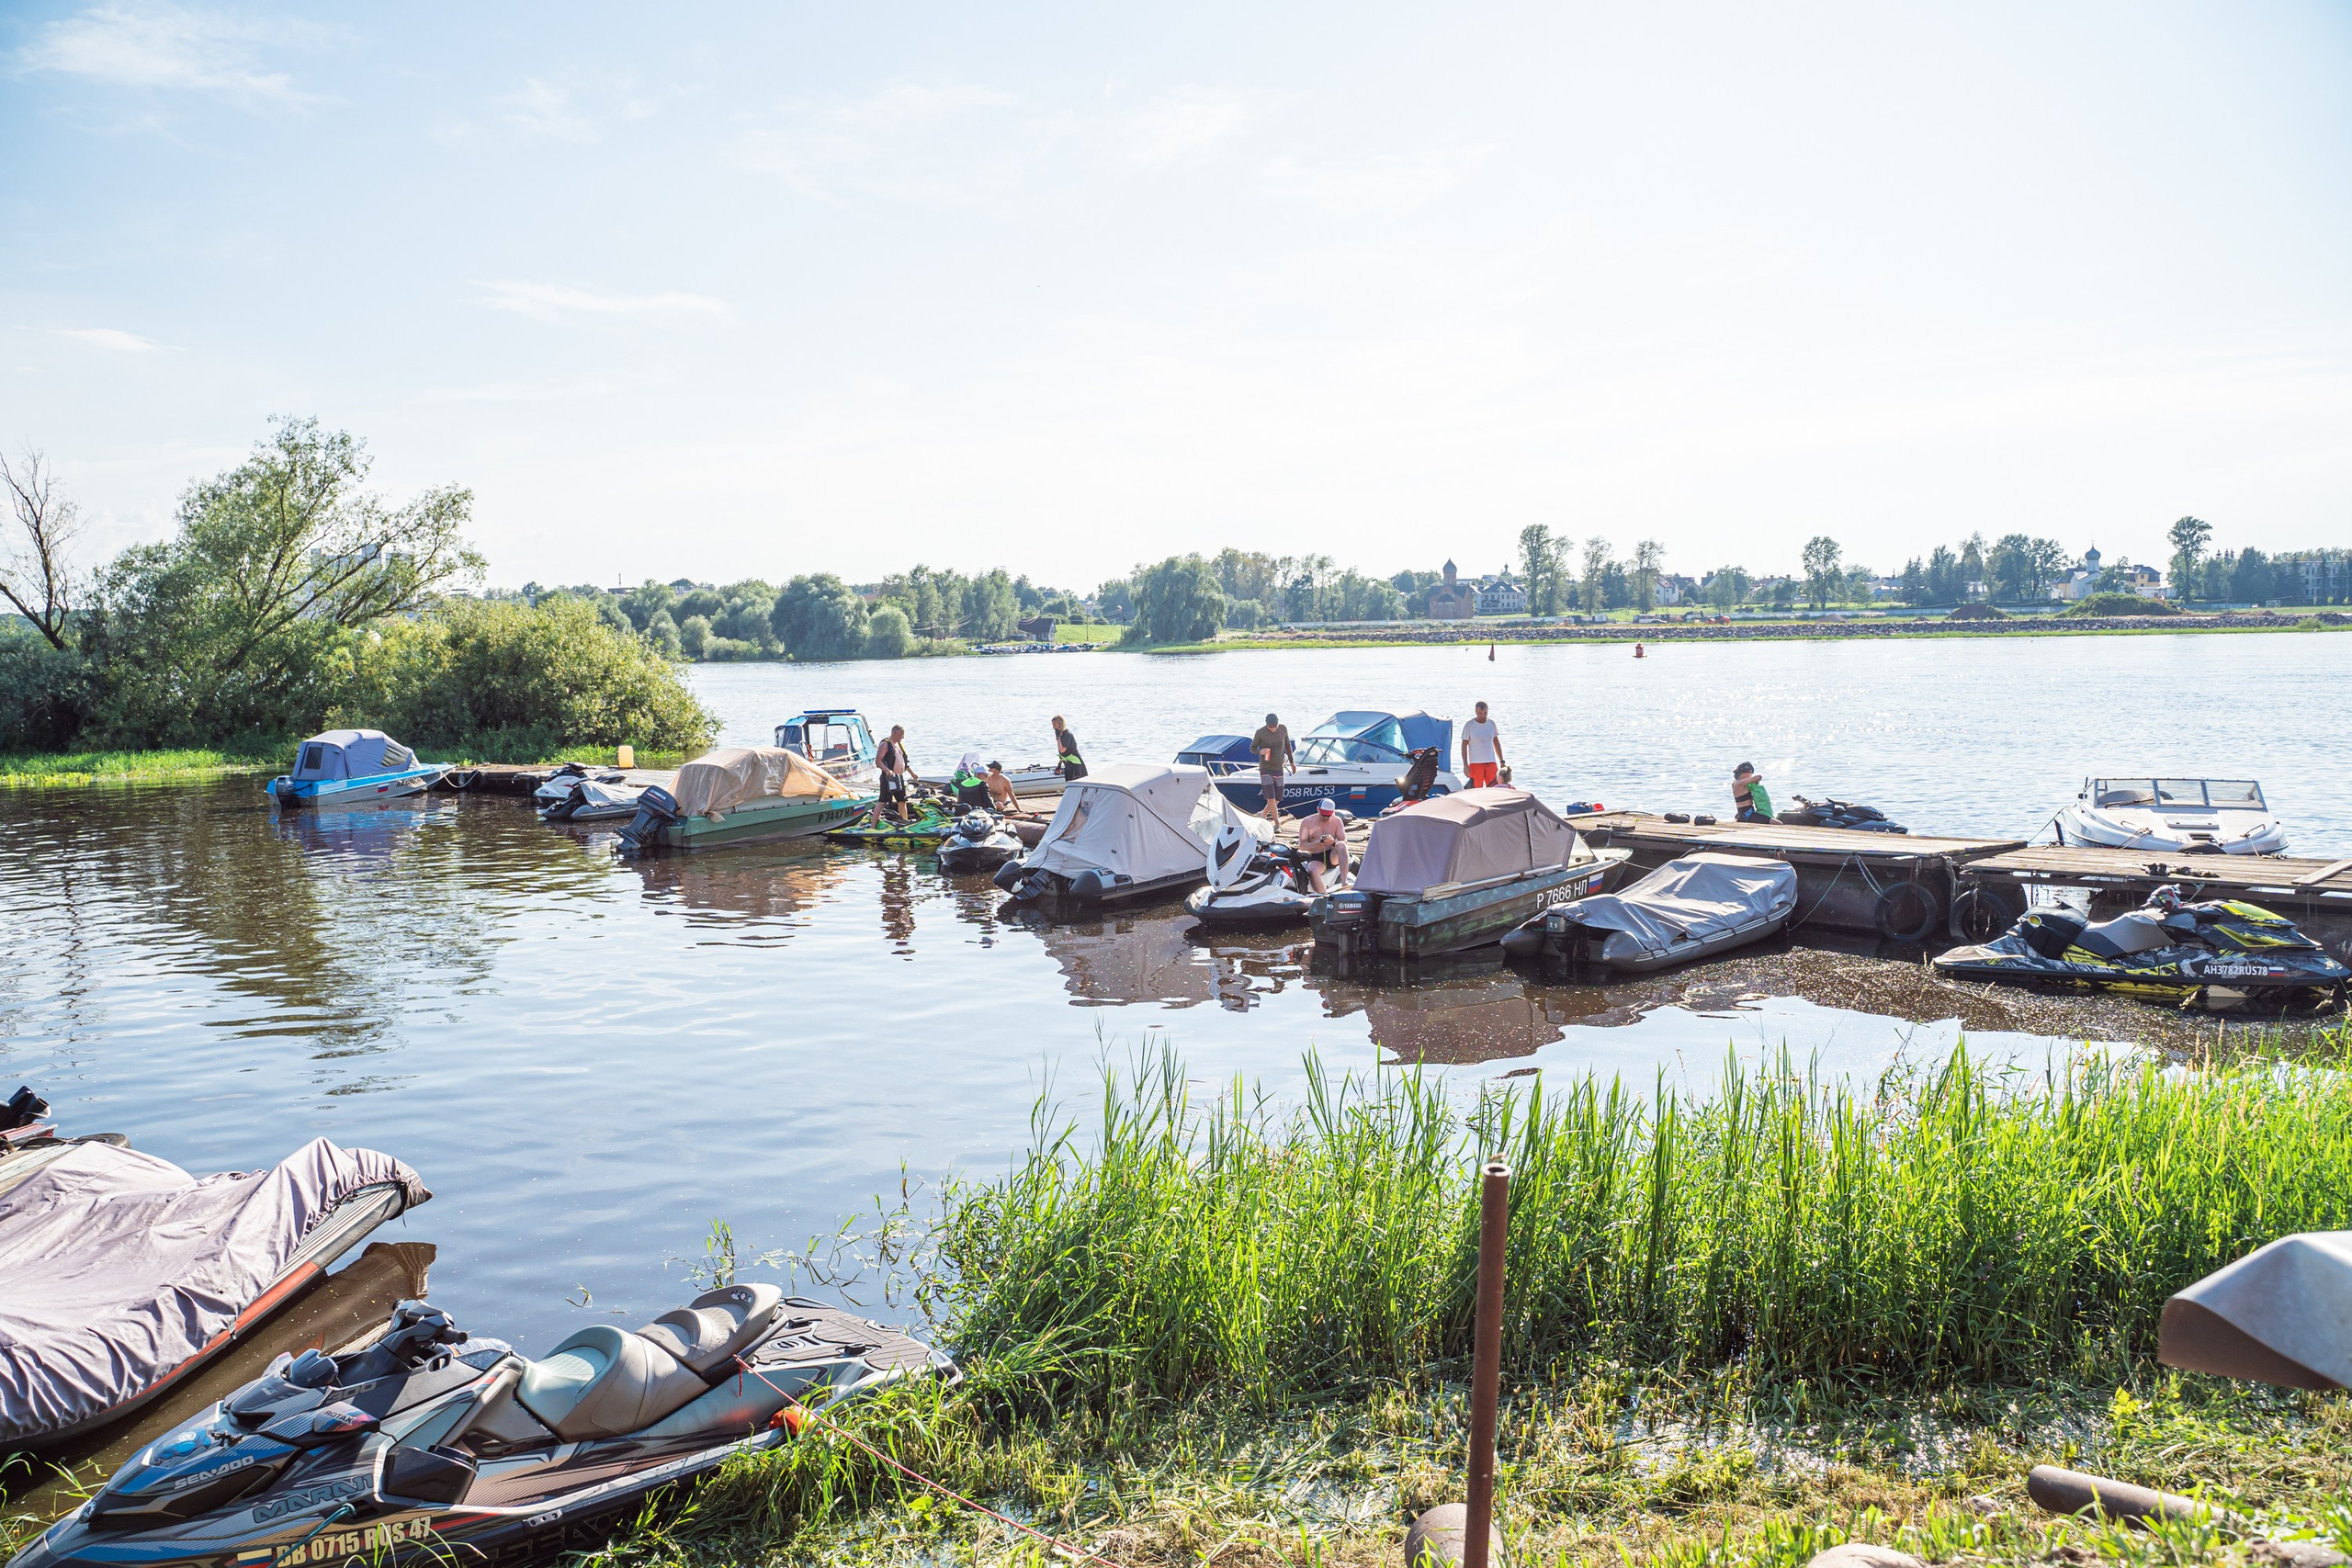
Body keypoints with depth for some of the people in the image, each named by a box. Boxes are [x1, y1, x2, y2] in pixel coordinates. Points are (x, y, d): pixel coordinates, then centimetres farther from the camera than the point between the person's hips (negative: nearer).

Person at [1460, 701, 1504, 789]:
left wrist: (1502, 761, 13)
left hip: (1491, 762, 3)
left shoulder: (1491, 723, 9)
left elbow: (1496, 743, 17)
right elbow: (1464, 745, -3)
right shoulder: (1469, 725, -3)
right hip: (1475, 763, -3)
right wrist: (1465, 765, -11)